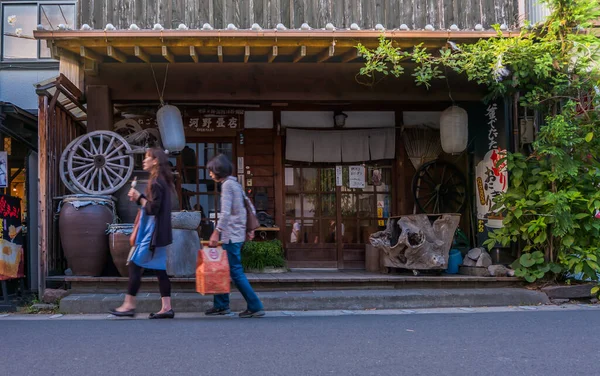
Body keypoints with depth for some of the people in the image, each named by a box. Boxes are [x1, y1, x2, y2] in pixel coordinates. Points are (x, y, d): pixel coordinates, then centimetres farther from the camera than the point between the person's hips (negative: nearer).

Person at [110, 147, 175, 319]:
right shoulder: (162, 181, 16)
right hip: (159, 233, 10)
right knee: (160, 269, 7)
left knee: (135, 264, -3)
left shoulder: (156, 182, -15)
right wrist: (139, 198, 10)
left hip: (152, 233, -10)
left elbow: (153, 208, -20)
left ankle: (129, 305, 1)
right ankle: (166, 307, 6)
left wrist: (139, 197, -8)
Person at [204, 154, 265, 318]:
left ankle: (255, 306, -4)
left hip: (231, 236, -10)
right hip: (238, 234, 10)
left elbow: (225, 213, -21)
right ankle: (221, 305, 22)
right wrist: (250, 229, 20)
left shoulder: (227, 184, -12)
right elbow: (251, 208, 18)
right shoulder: (235, 184, 16)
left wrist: (216, 232, -21)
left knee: (236, 272, -6)